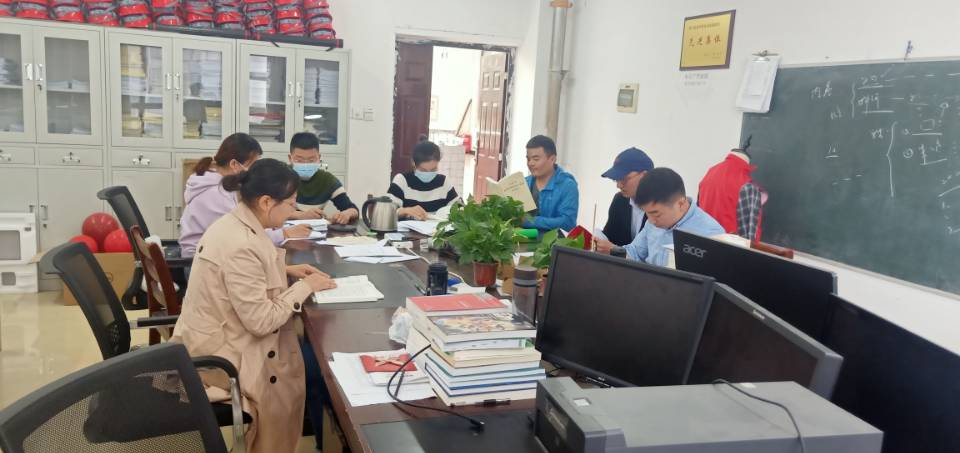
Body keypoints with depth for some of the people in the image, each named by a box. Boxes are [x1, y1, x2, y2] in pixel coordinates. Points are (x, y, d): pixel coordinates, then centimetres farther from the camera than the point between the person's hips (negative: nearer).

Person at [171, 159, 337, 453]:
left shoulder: (233, 224, 0)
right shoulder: (240, 245, -29)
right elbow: (262, 322, -27)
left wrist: (286, 271, 6)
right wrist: (304, 287, -16)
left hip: (216, 339, 9)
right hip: (220, 357, -9)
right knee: (307, 365, 2)